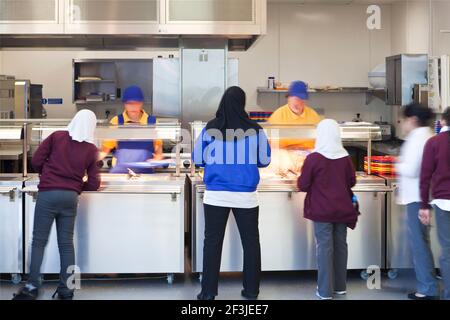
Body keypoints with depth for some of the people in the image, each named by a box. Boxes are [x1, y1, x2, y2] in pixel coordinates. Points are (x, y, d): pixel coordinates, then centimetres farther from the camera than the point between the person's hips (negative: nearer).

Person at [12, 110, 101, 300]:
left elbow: (36, 162, 0)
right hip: (71, 197, 2)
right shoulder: (91, 150, 5)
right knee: (66, 243, 8)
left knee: (39, 241, 3)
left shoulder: (56, 137, 2)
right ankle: (66, 290, 10)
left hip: (48, 193, -2)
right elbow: (93, 184, 4)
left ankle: (32, 286, -1)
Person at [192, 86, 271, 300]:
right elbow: (265, 161, 6)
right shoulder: (255, 130, -4)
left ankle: (208, 292, 11)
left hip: (216, 194, 0)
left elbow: (197, 159, 4)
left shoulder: (210, 129, -4)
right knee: (250, 242, 12)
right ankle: (251, 291, 20)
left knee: (212, 242, 7)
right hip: (246, 195, 0)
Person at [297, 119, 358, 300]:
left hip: (322, 210, -4)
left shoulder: (313, 158, -13)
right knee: (340, 245, 13)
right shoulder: (345, 158, -1)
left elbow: (303, 185, -8)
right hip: (342, 209, 4)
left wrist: (316, 183, 13)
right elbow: (351, 182, 9)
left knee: (325, 248, 0)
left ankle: (325, 291, 2)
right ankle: (340, 286, 22)